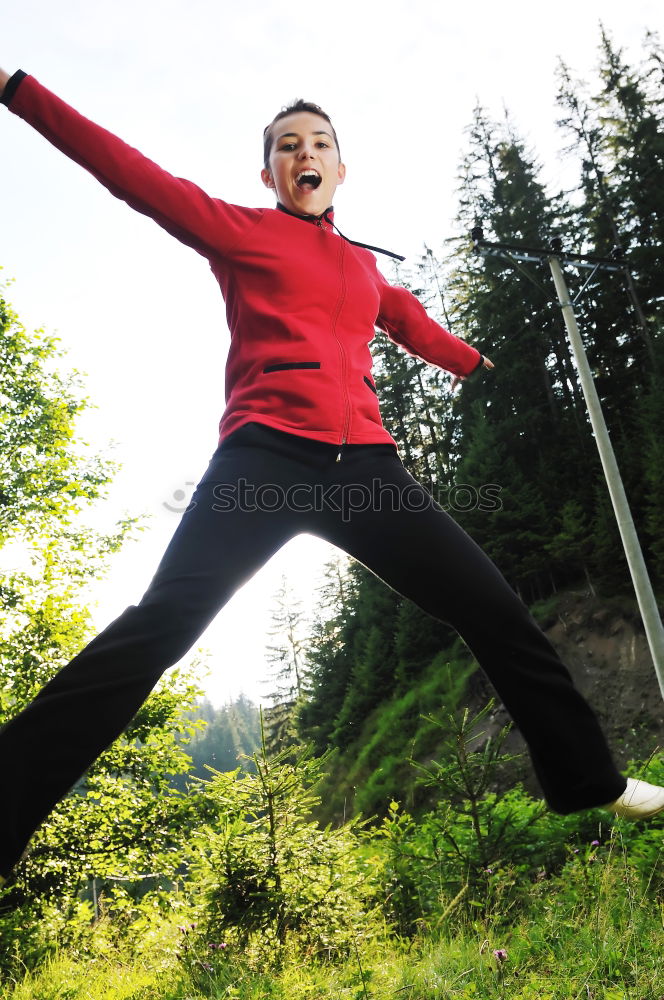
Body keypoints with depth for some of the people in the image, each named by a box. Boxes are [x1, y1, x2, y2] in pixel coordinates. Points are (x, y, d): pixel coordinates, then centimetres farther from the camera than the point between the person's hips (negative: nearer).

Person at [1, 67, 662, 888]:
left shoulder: (365, 266, 27)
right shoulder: (240, 230, 14)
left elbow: (419, 329, 42)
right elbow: (136, 177, 7)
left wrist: (479, 365, 56)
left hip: (364, 465, 5)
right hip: (267, 457, -4)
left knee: (493, 608, 3)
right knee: (159, 626, -18)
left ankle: (588, 782, 21)